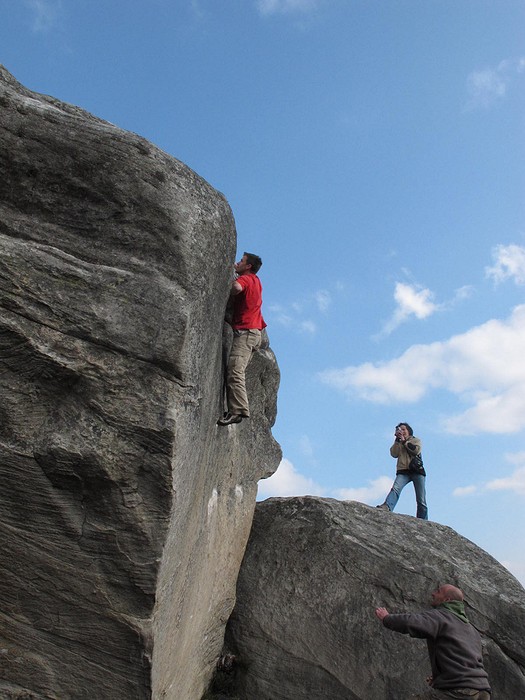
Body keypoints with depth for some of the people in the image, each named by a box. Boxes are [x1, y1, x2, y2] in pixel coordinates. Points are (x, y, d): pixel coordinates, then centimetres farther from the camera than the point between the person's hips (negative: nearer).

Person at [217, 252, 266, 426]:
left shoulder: (245, 278, -4)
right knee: (236, 371, 5)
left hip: (245, 331, -10)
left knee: (235, 371, -20)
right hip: (255, 332, 10)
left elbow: (237, 287, -28)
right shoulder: (256, 281, 25)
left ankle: (238, 410, -30)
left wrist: (229, 295, -6)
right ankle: (236, 409, -1)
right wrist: (234, 270, 33)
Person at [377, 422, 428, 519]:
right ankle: (386, 507, -47)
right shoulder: (398, 443, 21)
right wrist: (397, 440, -4)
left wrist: (404, 441, -6)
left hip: (417, 470, -1)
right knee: (395, 488, -28)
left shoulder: (416, 440, 16)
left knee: (421, 500, -2)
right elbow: (394, 454, 1)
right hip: (403, 471, 1)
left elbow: (416, 450, -6)